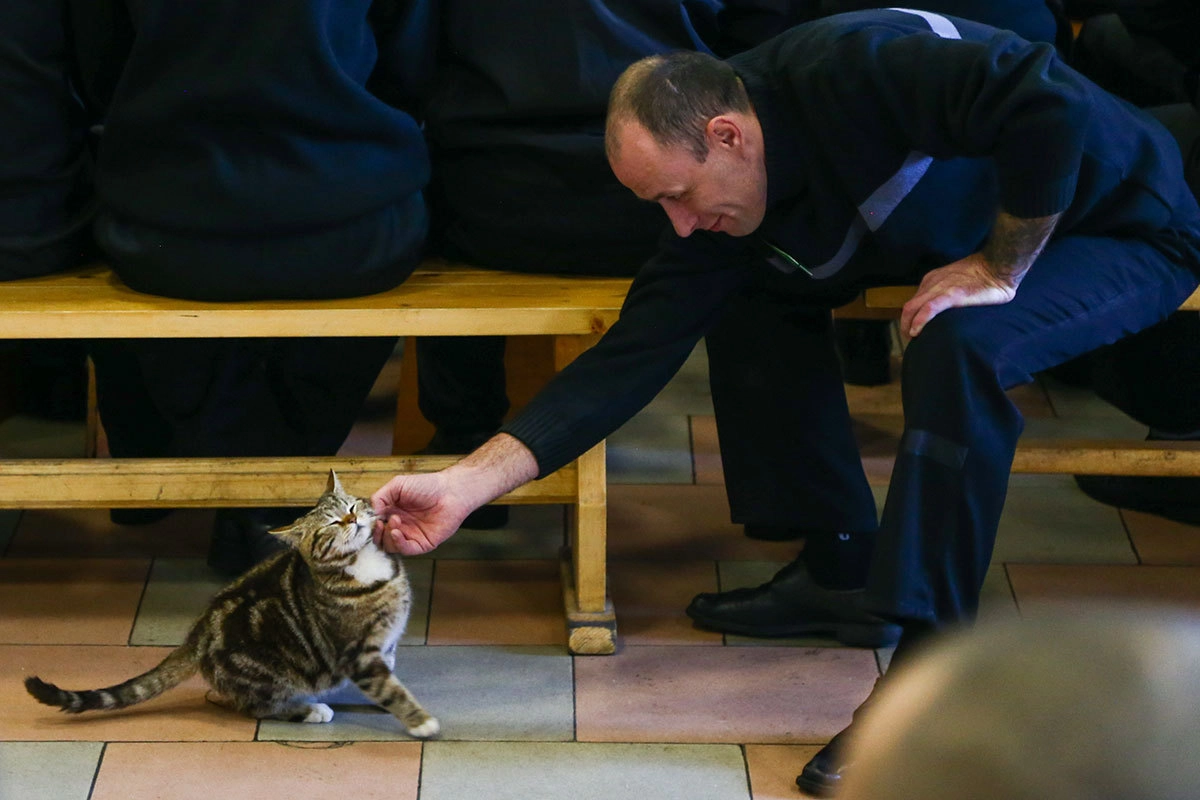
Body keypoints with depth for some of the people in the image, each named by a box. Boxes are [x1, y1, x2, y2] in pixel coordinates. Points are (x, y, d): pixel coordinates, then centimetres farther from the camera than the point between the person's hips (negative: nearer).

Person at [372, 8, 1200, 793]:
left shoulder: (853, 68, -33)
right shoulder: (714, 216, -10)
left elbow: (1055, 104, -40)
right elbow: (631, 357, -12)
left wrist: (1001, 267, -29)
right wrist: (467, 484, -19)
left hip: (1125, 226, -8)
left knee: (958, 346, -35)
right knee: (759, 305, -2)